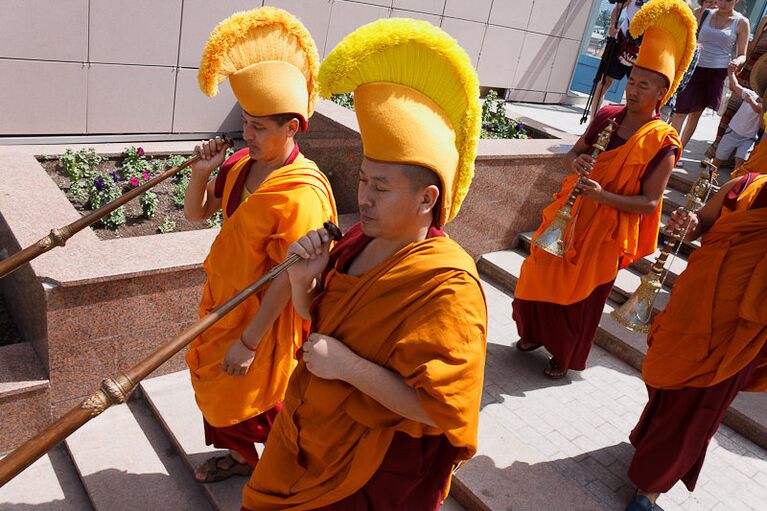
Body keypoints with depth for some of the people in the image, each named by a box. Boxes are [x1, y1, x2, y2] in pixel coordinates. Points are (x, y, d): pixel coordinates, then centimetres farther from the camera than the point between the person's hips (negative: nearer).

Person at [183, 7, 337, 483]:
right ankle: (239, 455, 50)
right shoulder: (241, 165, -4)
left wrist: (249, 341, -22)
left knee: (259, 399, 12)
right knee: (217, 385, 23)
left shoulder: (300, 192, -28)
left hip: (265, 315, -8)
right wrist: (202, 172, -12)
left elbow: (287, 279, -26)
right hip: (224, 301, 8)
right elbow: (196, 212, 8)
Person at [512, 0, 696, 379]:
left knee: (580, 295, 9)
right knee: (542, 276, 14)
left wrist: (602, 195, -27)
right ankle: (535, 333, 41)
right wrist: (575, 162, -13)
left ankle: (564, 357, 32)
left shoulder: (662, 142, -15)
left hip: (607, 231, -5)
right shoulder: (608, 116, -1)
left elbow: (649, 202, -15)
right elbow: (573, 154, 11)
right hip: (570, 216, 5)